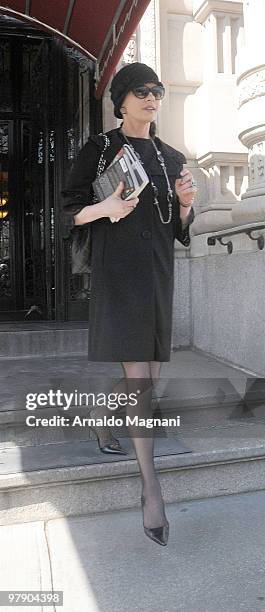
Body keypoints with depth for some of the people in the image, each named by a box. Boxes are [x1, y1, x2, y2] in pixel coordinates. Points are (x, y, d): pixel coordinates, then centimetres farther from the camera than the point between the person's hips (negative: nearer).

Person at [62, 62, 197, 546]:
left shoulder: (172, 158, 15)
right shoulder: (99, 150, 2)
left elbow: (180, 229, 16)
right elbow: (70, 210, 1)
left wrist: (186, 204, -5)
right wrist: (105, 208, -18)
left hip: (159, 273, 6)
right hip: (117, 273, -5)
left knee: (149, 374, 9)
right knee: (139, 378, -12)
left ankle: (104, 422, 40)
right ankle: (151, 488, -2)